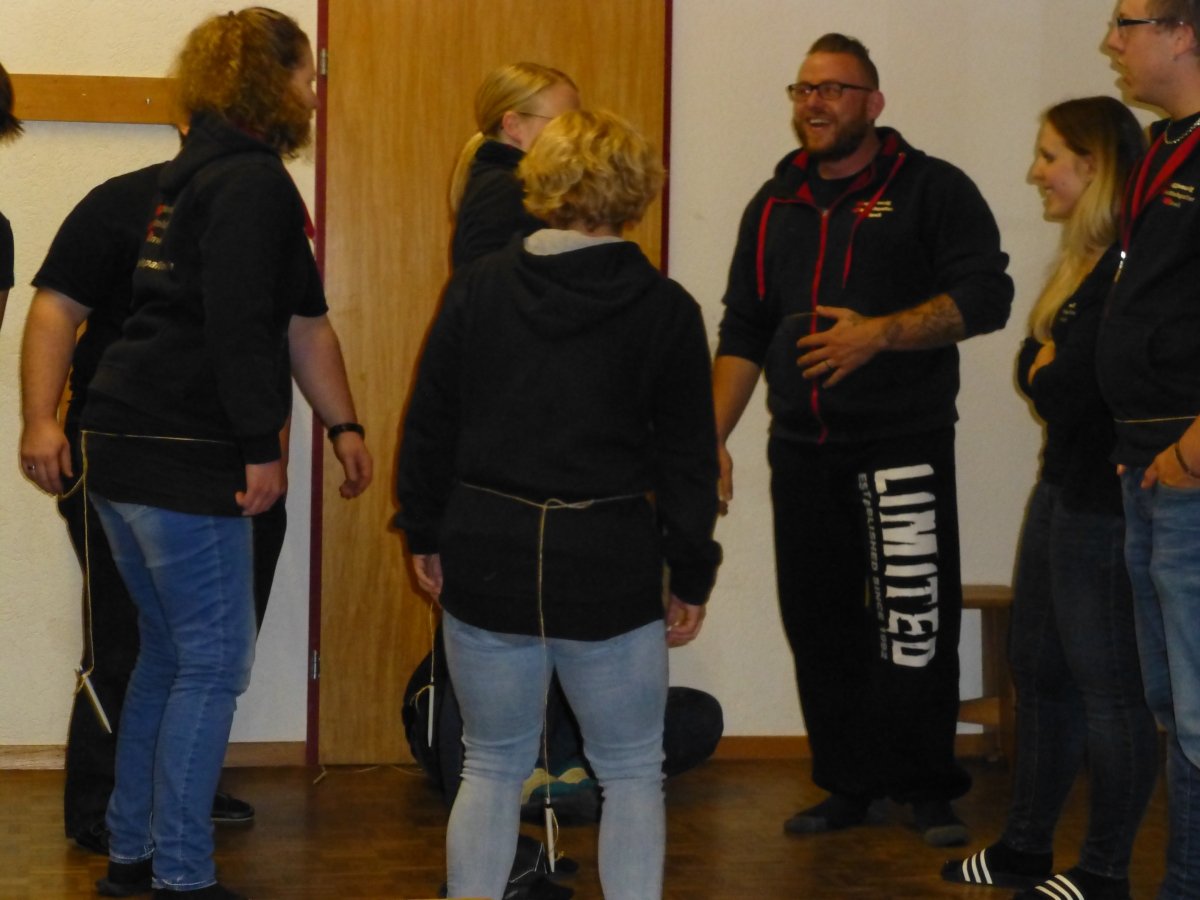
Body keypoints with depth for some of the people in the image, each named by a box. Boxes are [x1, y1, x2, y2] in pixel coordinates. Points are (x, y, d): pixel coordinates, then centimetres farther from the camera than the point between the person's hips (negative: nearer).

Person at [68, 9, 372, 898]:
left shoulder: (196, 174, 21)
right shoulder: (253, 182, -11)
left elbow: (301, 323, 22)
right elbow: (237, 325, -21)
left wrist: (343, 424, 22)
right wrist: (262, 447, -16)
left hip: (125, 449, 10)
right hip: (183, 459, -10)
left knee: (167, 652, 18)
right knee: (215, 663, -2)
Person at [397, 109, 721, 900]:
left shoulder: (477, 287, 1)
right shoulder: (665, 310, -3)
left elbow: (429, 425, 5)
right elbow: (688, 459, -1)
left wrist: (424, 533, 15)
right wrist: (692, 579, 7)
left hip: (487, 559, 2)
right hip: (609, 564, -2)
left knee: (493, 767, 15)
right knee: (632, 774, 11)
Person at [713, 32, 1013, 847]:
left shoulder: (932, 190, -1)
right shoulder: (775, 206, 15)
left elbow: (986, 295, -10)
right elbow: (743, 332, 16)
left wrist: (880, 333, -21)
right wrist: (712, 437, 7)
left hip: (904, 446, -5)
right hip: (803, 451, 5)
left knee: (915, 628, -6)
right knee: (819, 627, 8)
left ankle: (928, 789, 8)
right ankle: (850, 785, 19)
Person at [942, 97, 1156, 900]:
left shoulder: (1130, 266, -19)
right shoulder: (1088, 260, 14)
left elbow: (1063, 389, -24)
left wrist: (1049, 368, -8)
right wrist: (1050, 369, -4)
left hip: (1105, 507, -10)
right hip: (1066, 493, 10)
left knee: (1107, 686, 0)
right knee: (1039, 673, 17)